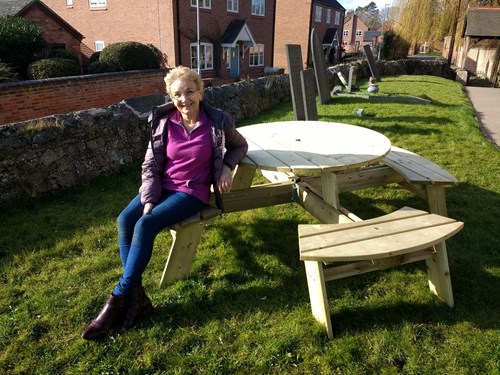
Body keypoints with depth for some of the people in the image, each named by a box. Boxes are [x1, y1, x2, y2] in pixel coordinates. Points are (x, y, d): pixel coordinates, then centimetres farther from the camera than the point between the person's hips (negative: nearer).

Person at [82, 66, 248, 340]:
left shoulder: (217, 122, -10)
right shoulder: (163, 121, -3)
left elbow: (240, 145, 10)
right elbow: (151, 165, 0)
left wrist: (226, 166, -10)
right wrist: (149, 200, -12)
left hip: (193, 192, -4)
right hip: (163, 186, 4)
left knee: (145, 225, -25)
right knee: (125, 220, -21)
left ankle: (119, 299, -12)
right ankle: (136, 296, -15)